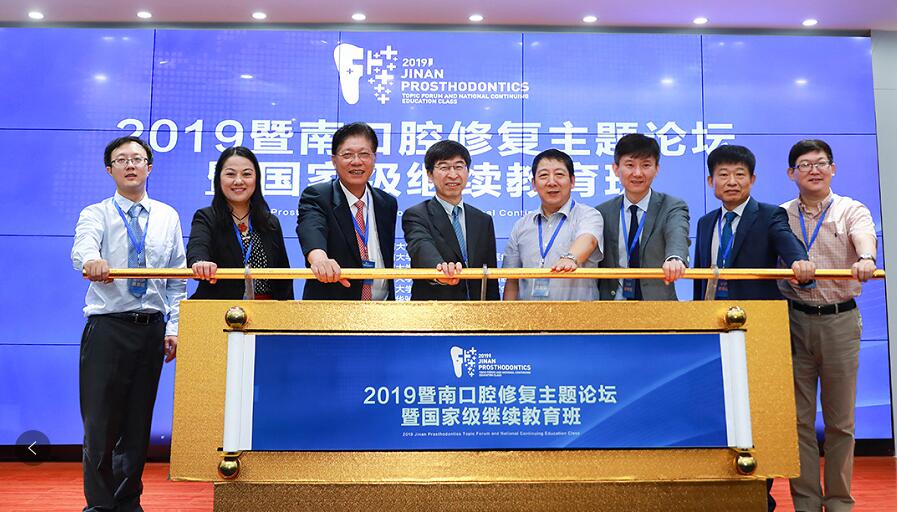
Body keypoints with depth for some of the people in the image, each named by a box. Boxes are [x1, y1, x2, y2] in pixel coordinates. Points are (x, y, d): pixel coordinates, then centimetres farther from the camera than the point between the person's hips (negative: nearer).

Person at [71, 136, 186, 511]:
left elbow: (177, 280, 9)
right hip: (107, 326, -2)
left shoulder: (168, 217, 11)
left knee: (139, 421, 9)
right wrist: (92, 261, -44)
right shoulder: (96, 214, 4)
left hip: (152, 328, 3)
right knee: (100, 420, -1)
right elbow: (82, 247, -20)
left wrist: (173, 329, 2)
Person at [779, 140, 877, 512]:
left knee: (840, 419, 7)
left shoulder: (851, 210, 3)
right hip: (794, 320, 1)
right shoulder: (780, 215, 9)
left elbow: (864, 237, -18)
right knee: (799, 417, 5)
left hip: (840, 319, -1)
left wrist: (866, 258, -39)